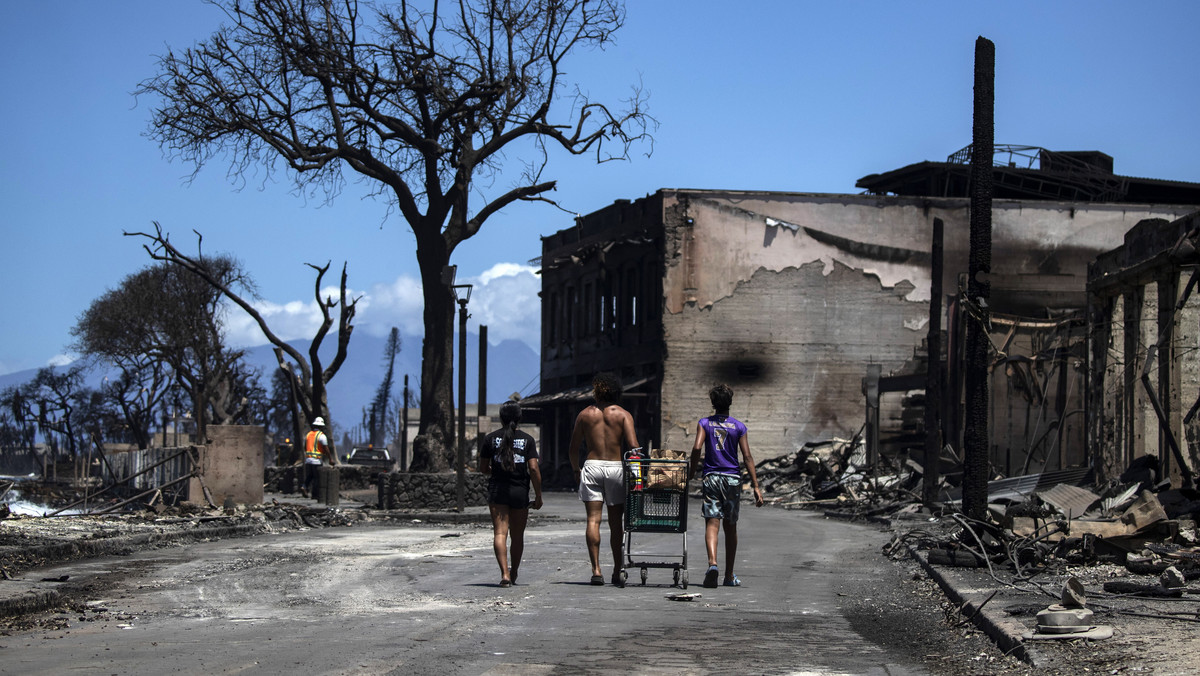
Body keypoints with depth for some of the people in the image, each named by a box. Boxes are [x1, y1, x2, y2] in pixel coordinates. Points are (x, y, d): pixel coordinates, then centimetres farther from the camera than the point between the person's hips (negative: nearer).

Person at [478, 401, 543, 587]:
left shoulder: (490, 439, 3)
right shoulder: (527, 440, 1)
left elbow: (483, 468, 6)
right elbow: (534, 469, -6)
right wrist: (538, 496, 0)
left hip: (497, 490, -1)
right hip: (520, 492, 1)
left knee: (500, 533, -7)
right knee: (517, 536, 15)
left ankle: (505, 573, -24)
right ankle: (513, 574, 29)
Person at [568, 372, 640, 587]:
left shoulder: (585, 414, 7)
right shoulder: (623, 415, 2)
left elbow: (573, 449, 8)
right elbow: (633, 446, -11)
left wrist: (576, 471, 22)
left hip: (592, 466, 0)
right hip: (616, 467, 0)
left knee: (593, 519, -2)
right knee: (616, 522, 8)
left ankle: (596, 569, -12)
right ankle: (617, 571, 13)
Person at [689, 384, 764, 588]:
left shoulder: (704, 423, 3)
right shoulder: (739, 426, 5)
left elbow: (697, 448, -12)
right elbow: (747, 457, 0)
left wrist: (692, 472, 0)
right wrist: (756, 486, -1)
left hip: (711, 477, -1)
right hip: (733, 479, 1)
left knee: (712, 523, -8)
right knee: (730, 527, 11)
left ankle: (712, 563, -33)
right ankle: (729, 576, 17)